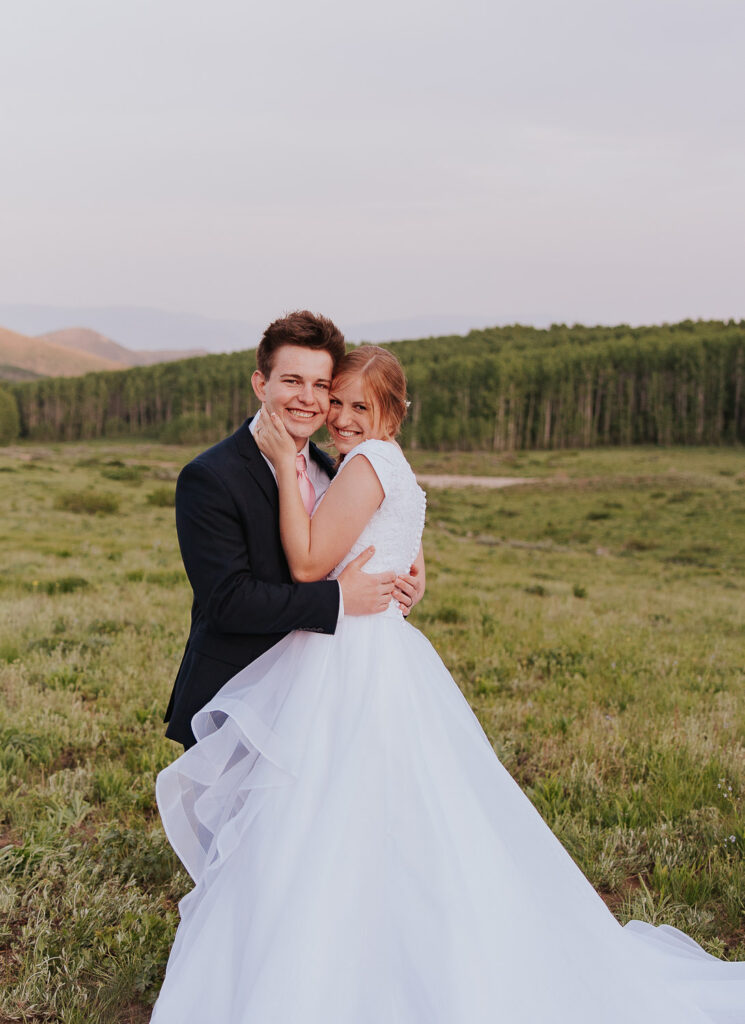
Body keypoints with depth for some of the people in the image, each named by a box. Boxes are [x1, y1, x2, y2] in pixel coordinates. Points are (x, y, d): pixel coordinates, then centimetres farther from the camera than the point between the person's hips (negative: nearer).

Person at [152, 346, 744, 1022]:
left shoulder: (369, 462, -13)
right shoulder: (396, 472, 16)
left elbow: (308, 564, -17)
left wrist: (287, 465, -14)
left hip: (352, 674, -10)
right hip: (384, 658, 10)